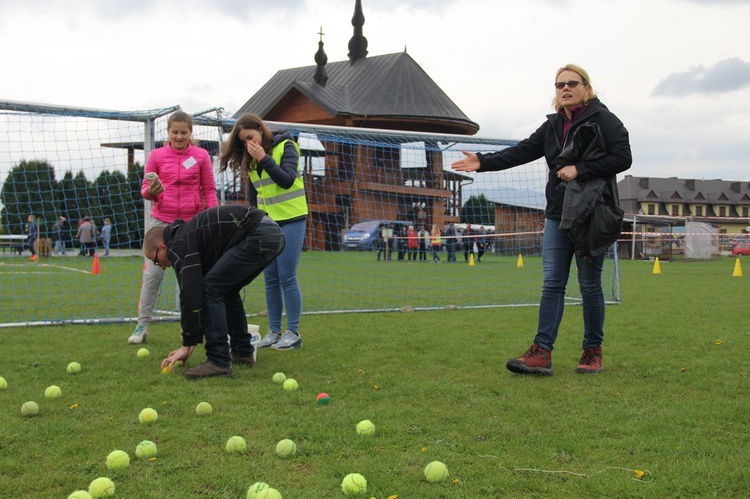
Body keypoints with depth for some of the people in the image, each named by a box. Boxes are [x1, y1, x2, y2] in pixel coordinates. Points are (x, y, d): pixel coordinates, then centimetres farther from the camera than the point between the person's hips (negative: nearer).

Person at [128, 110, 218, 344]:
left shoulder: (201, 156, 3)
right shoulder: (156, 155, 4)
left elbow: (209, 190, 6)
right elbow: (145, 190, 8)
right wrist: (151, 191, -15)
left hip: (192, 222, 0)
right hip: (161, 220, 0)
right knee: (152, 273, -3)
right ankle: (142, 326, 3)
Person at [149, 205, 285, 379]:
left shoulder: (178, 245, -1)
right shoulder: (188, 235, 28)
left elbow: (191, 294, -8)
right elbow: (197, 292, 30)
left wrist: (187, 344, -1)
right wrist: (192, 341, 30)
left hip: (258, 235, -11)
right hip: (273, 233, 11)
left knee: (212, 288, -4)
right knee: (226, 290, 24)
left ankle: (218, 361, -4)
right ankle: (242, 352, 27)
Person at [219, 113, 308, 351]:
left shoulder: (285, 146, -6)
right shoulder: (250, 160, 10)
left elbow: (287, 180, -17)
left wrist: (263, 158, -20)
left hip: (290, 220, -6)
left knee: (287, 277, -7)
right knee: (270, 279, 5)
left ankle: (293, 333, 0)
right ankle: (274, 331, 11)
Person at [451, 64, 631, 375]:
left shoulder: (604, 119, -6)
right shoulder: (553, 125, 13)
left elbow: (622, 158, -14)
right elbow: (523, 151, 8)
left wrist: (580, 170, -20)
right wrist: (484, 162, -3)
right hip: (558, 215, 6)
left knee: (590, 285, 1)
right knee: (552, 283, -1)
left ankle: (593, 352, 14)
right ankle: (541, 352, -4)